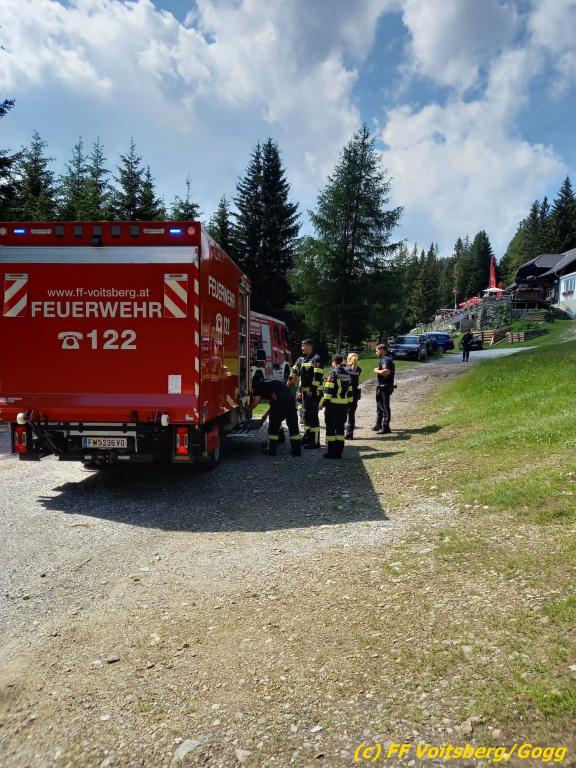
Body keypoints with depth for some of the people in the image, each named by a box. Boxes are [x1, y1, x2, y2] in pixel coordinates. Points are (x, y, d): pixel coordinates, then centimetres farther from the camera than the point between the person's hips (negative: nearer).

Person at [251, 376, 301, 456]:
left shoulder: (259, 386, 15)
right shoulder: (271, 382, 36)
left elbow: (255, 402, 7)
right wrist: (266, 414, 47)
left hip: (280, 398, -7)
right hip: (291, 395, 7)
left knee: (274, 424, 7)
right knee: (293, 424, 13)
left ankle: (271, 450, 14)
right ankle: (296, 450, 17)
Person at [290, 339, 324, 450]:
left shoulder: (316, 359, -10)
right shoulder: (301, 360, 15)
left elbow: (318, 376, -17)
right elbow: (298, 374, 19)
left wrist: (312, 390, -19)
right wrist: (299, 391, 13)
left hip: (313, 392, -9)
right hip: (305, 392, 9)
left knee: (312, 416, -8)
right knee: (306, 414, 15)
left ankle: (315, 442, -5)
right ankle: (307, 437, 27)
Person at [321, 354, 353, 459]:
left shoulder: (333, 373, -9)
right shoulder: (348, 374, 10)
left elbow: (328, 390, -14)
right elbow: (350, 390, 13)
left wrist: (325, 402, -10)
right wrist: (349, 404, 18)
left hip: (333, 404, -6)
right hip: (344, 406, 6)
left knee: (330, 428, 2)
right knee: (340, 428, 12)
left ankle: (331, 452, 3)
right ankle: (339, 452, 14)